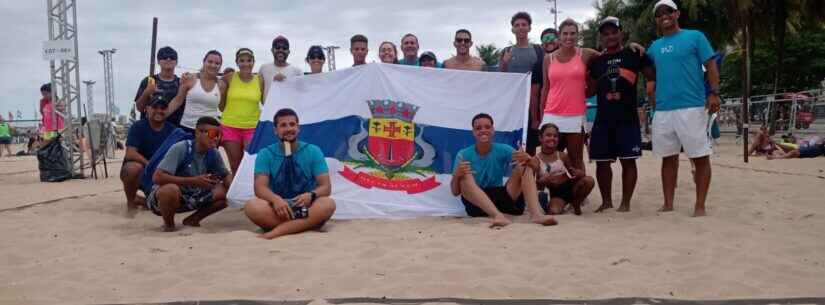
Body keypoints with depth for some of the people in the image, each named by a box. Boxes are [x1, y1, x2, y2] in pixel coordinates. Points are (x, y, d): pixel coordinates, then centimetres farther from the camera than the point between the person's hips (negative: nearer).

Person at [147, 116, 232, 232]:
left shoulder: (214, 154, -5)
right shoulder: (180, 149, -23)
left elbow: (226, 175, 9)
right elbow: (157, 177, -29)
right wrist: (194, 181, -34)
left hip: (191, 198, 6)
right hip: (161, 197, -6)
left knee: (224, 193, -12)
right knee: (171, 190, -39)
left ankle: (192, 220, 8)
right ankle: (168, 224, -9)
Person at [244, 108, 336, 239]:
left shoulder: (313, 151, 3)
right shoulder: (265, 154, 3)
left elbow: (325, 186, -3)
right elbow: (260, 187, -9)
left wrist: (311, 195, -26)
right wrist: (275, 199, -31)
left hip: (306, 207, 0)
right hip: (278, 208, 0)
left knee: (328, 203, -31)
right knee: (252, 206, -30)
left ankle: (276, 231, -34)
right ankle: (306, 225, -28)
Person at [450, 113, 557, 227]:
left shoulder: (503, 150, 1)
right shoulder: (463, 155, -3)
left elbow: (536, 166, -6)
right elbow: (455, 192, -7)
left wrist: (527, 158, -30)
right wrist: (456, 175, -29)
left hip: (501, 197, 2)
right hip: (476, 203, -2)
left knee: (525, 167, -12)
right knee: (465, 177, -28)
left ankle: (536, 214, -34)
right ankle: (498, 215, -46)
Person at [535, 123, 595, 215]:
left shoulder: (562, 156, 4)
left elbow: (573, 171, 10)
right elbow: (533, 183, -4)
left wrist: (579, 173, -14)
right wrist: (542, 181, -26)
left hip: (567, 186, 4)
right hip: (553, 194, -4)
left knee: (589, 180, -19)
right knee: (554, 211, -34)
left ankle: (576, 204, 6)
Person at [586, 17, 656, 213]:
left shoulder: (634, 55, 2)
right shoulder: (596, 61, 13)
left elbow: (654, 77, 1)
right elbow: (591, 90, 17)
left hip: (627, 118, -4)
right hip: (602, 119, 4)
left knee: (628, 160, -2)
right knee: (602, 161, 6)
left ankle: (626, 202, 7)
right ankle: (606, 201, 19)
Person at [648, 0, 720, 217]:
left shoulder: (695, 37, 3)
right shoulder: (655, 47, 16)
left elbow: (710, 66, -2)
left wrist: (713, 93, -13)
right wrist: (652, 98, 12)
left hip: (692, 107, -5)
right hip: (662, 109, 5)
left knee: (701, 157, -2)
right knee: (668, 157, 9)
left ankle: (700, 205, 4)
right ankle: (668, 204, 15)